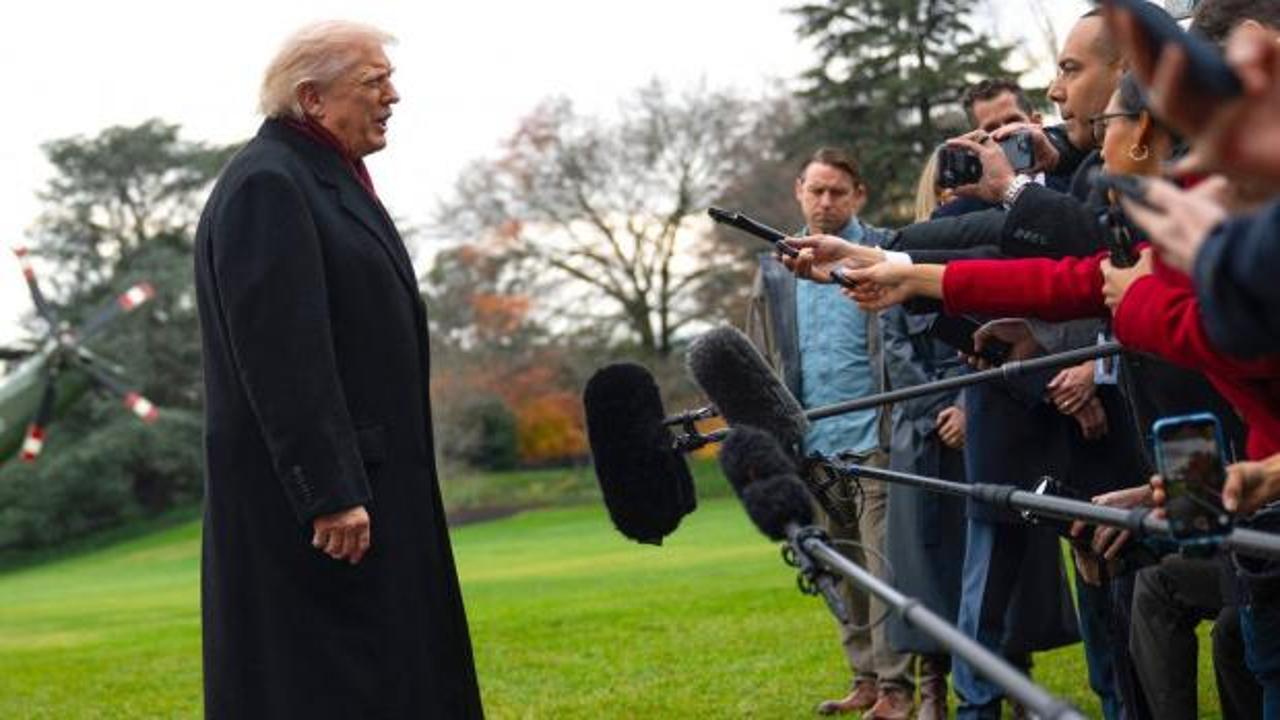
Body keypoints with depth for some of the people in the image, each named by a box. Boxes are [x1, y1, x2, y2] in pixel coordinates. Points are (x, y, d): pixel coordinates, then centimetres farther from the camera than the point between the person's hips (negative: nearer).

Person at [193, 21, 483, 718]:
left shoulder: (326, 179, 17)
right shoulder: (265, 185, -15)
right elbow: (280, 354, -22)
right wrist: (328, 494, -25)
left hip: (363, 480, 10)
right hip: (308, 497, -10)